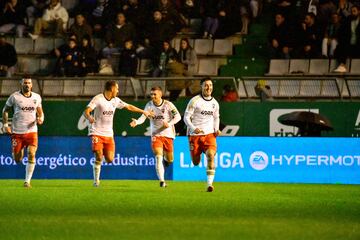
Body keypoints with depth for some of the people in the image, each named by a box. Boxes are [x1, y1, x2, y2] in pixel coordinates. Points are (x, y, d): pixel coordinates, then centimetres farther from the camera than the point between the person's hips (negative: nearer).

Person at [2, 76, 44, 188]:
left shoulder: (37, 97, 7)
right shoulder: (14, 97, -2)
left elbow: (40, 111, 19)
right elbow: (5, 110, 8)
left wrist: (41, 118, -4)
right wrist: (5, 125, -3)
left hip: (31, 131, 1)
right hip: (17, 131, -1)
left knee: (31, 155, -16)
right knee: (17, 160, 1)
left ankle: (27, 181, -7)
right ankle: (20, 151, 40)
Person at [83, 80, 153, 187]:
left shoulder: (115, 100, 9)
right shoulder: (98, 99, -11)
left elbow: (128, 107, 23)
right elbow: (86, 111, -20)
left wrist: (143, 112, 26)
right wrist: (89, 117, -43)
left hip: (108, 134, 5)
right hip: (97, 133, -5)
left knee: (110, 159, -6)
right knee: (99, 158, -15)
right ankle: (96, 181, -1)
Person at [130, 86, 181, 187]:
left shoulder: (168, 104, -8)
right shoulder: (149, 105, -3)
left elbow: (178, 116, -7)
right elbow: (143, 117, -10)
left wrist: (169, 124, -23)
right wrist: (136, 122, -30)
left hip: (168, 134, 0)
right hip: (156, 135, 0)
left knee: (170, 159, 8)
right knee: (158, 157, -17)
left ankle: (165, 159, 46)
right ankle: (162, 181, -18)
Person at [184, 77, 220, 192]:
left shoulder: (215, 103, 9)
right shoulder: (195, 101, -6)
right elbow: (186, 117, -7)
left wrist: (216, 129, 7)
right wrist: (193, 128, -22)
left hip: (209, 134, 2)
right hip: (195, 135, -2)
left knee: (211, 155, -22)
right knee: (196, 162, 3)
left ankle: (210, 184, -23)